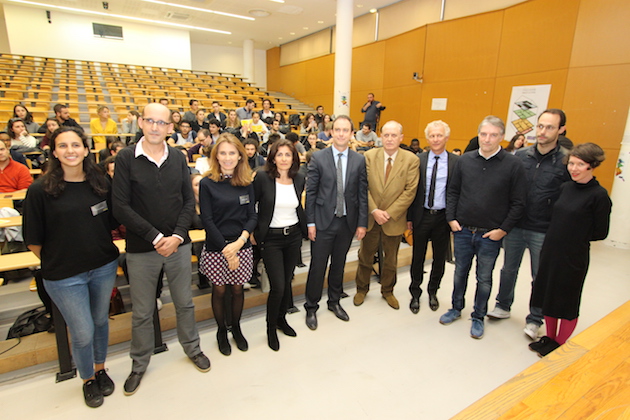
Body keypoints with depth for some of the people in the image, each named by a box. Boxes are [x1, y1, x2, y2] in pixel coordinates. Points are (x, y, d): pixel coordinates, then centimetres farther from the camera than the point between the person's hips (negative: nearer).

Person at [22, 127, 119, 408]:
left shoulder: (101, 184, -3)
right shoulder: (40, 190, -13)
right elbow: (33, 240, -6)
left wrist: (105, 251, 4)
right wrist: (55, 262, 1)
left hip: (104, 267, 3)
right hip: (64, 276, -3)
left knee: (100, 321, 20)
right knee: (83, 334, 7)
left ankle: (100, 369, 45)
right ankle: (88, 379, 37)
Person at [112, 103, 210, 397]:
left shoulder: (178, 158, 2)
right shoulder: (126, 158, -7)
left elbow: (189, 201, 1)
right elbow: (121, 207, -11)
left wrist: (177, 236, -11)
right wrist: (155, 237, -16)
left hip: (178, 244, 2)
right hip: (141, 249, -2)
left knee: (184, 302, 17)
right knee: (142, 312, 13)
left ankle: (192, 348, 40)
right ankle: (139, 364, 36)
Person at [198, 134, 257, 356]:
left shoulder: (247, 183, 2)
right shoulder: (207, 183, -7)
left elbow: (252, 216, 1)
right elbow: (207, 220, -9)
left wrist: (240, 241, -15)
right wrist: (226, 249, -13)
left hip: (242, 247, 2)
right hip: (216, 248, -2)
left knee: (237, 289, 13)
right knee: (219, 291, 11)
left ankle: (236, 328, 36)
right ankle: (221, 331, 34)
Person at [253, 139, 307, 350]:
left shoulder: (299, 179, 1)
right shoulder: (262, 177, -12)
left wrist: (306, 226, 11)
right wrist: (252, 231, -4)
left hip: (294, 236, 5)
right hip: (271, 238, -4)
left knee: (287, 282, 14)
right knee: (277, 286, -5)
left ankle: (281, 319, 38)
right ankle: (271, 327, 21)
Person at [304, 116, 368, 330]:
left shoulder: (359, 160, 2)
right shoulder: (318, 158, -4)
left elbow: (362, 194, 3)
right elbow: (310, 192, -4)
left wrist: (362, 223, 0)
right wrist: (310, 222, -7)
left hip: (347, 222, 3)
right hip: (323, 221, -2)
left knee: (339, 264, 16)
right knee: (317, 266, 4)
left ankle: (334, 302, 36)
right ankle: (311, 307, 23)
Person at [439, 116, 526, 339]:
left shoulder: (513, 164, -8)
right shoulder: (464, 160, 1)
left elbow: (518, 203, -6)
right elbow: (453, 191, 8)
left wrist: (503, 230, -10)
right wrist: (451, 218, 0)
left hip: (490, 235, -2)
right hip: (462, 231, 3)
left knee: (484, 279, 12)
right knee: (460, 272, 17)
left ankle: (478, 317, 31)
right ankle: (456, 308, 37)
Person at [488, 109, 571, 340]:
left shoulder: (566, 161, -9)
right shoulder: (521, 155, 0)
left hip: (544, 232, -3)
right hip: (515, 226, 3)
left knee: (540, 278, 12)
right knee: (509, 269, 17)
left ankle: (534, 319, 30)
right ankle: (503, 306, 37)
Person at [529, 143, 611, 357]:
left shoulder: (599, 195, -14)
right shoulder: (565, 187, 4)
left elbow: (600, 233, -9)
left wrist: (577, 239, -5)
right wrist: (556, 237, 2)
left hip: (574, 257, -6)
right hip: (550, 251, 6)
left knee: (568, 301, 11)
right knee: (547, 295, 16)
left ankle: (559, 344, 29)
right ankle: (549, 338, 34)